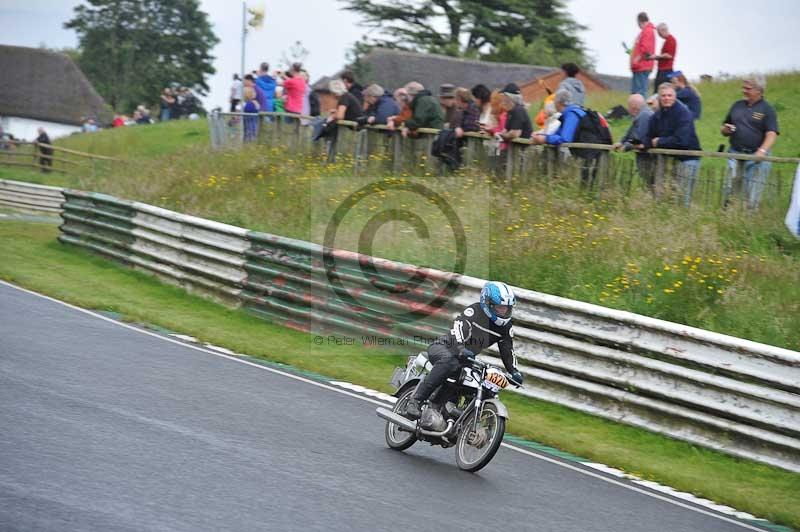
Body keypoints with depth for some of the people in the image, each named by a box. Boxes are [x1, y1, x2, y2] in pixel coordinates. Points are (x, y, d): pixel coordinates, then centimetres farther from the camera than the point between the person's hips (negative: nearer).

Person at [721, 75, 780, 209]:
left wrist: (762, 151, -30)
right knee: (729, 191, 4)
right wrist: (725, 130, -1)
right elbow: (724, 129, 24)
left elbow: (772, 134, -12)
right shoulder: (737, 106, 14)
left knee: (752, 196, -5)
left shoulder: (767, 110, -1)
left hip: (756, 157, -5)